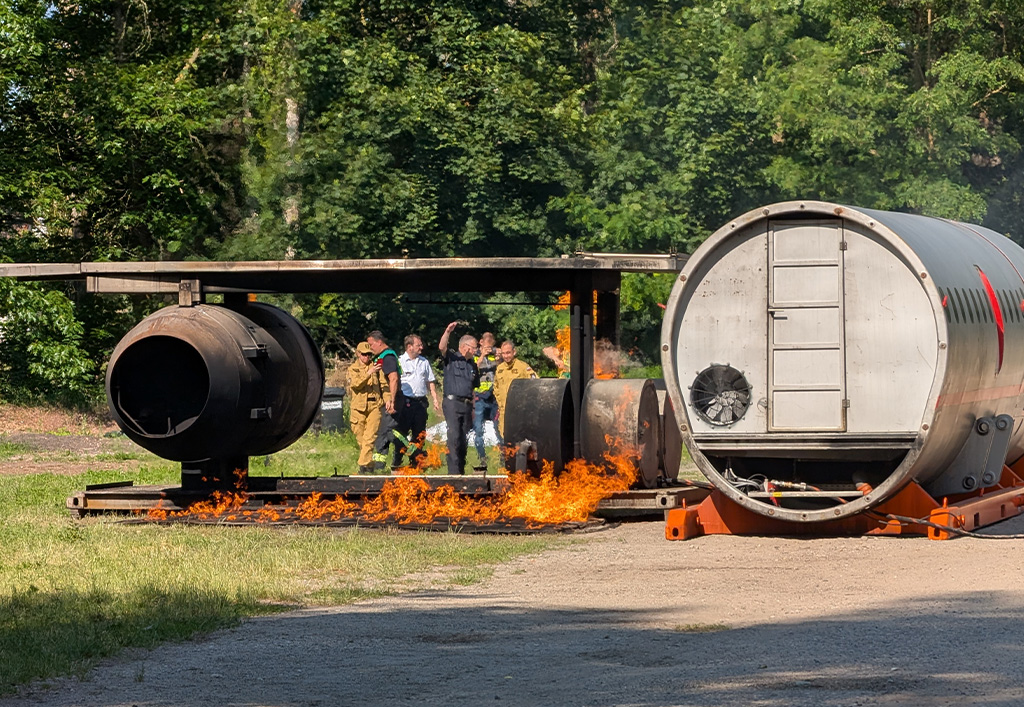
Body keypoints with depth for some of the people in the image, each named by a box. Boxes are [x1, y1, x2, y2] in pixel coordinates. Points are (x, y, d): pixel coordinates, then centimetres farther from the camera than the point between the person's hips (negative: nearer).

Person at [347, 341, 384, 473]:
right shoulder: (353, 368, 8)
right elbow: (355, 383, -10)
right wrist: (368, 373, -24)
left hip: (374, 406, -1)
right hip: (358, 407, 1)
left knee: (370, 437, -13)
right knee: (361, 439, 4)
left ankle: (364, 465, -16)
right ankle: (369, 465, 14)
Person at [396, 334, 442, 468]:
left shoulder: (424, 362, 15)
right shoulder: (400, 361, -1)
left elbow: (430, 381, 19)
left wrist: (435, 399, 11)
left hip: (420, 401, 5)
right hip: (405, 402, -5)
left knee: (419, 434, 7)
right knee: (402, 433, -4)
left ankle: (415, 462, 14)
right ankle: (397, 463, 2)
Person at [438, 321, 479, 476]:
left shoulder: (472, 365, 20)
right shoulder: (451, 358, 3)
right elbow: (442, 347, -17)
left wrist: (472, 408, 19)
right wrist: (447, 332, -32)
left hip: (467, 404, 6)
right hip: (452, 402, -6)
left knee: (463, 439, 7)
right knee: (454, 437, -13)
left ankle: (461, 469, 13)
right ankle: (453, 471, -16)